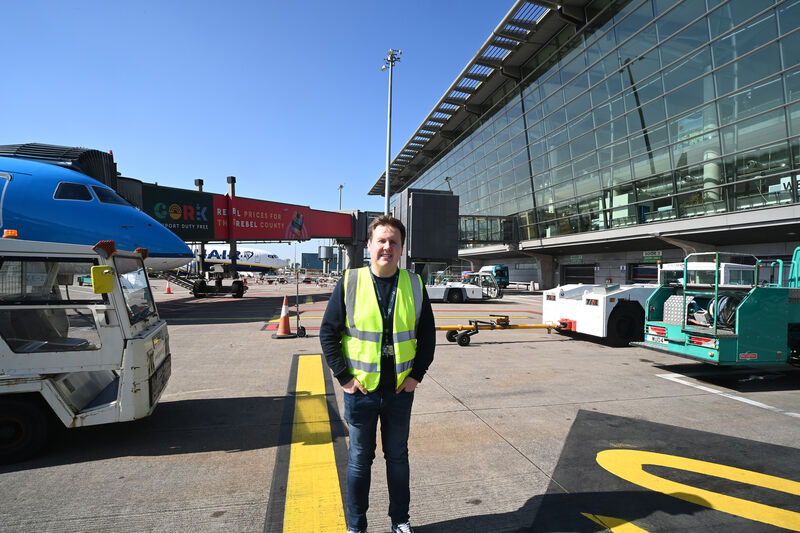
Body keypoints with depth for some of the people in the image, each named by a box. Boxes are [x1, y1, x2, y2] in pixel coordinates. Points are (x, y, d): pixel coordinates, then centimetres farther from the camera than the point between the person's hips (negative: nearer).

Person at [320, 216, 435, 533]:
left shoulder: (414, 285, -3)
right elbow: (328, 332, -4)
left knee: (397, 456, 18)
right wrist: (344, 377, -7)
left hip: (400, 389, 2)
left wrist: (417, 375, 0)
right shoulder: (349, 282, -8)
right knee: (359, 459, 14)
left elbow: (427, 335, 5)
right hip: (361, 389, -1)